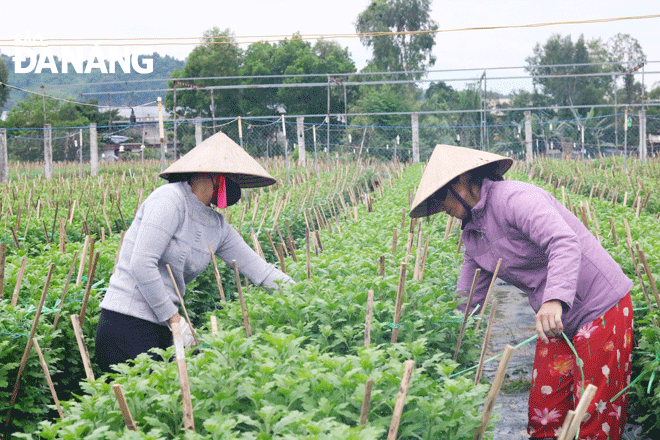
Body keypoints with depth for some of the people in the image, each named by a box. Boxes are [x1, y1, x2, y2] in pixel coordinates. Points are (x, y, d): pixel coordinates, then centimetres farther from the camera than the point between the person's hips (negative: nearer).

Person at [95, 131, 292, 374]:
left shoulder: (217, 225, 11)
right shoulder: (171, 199, -13)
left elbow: (258, 268, 13)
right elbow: (141, 265, -21)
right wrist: (175, 319, -16)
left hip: (160, 330, 8)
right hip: (127, 327, -8)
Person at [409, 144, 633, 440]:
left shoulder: (512, 198, -19)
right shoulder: (473, 234, 11)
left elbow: (565, 243, -33)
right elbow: (466, 298, 17)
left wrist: (555, 300, -47)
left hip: (602, 308, -9)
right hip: (557, 321, 9)